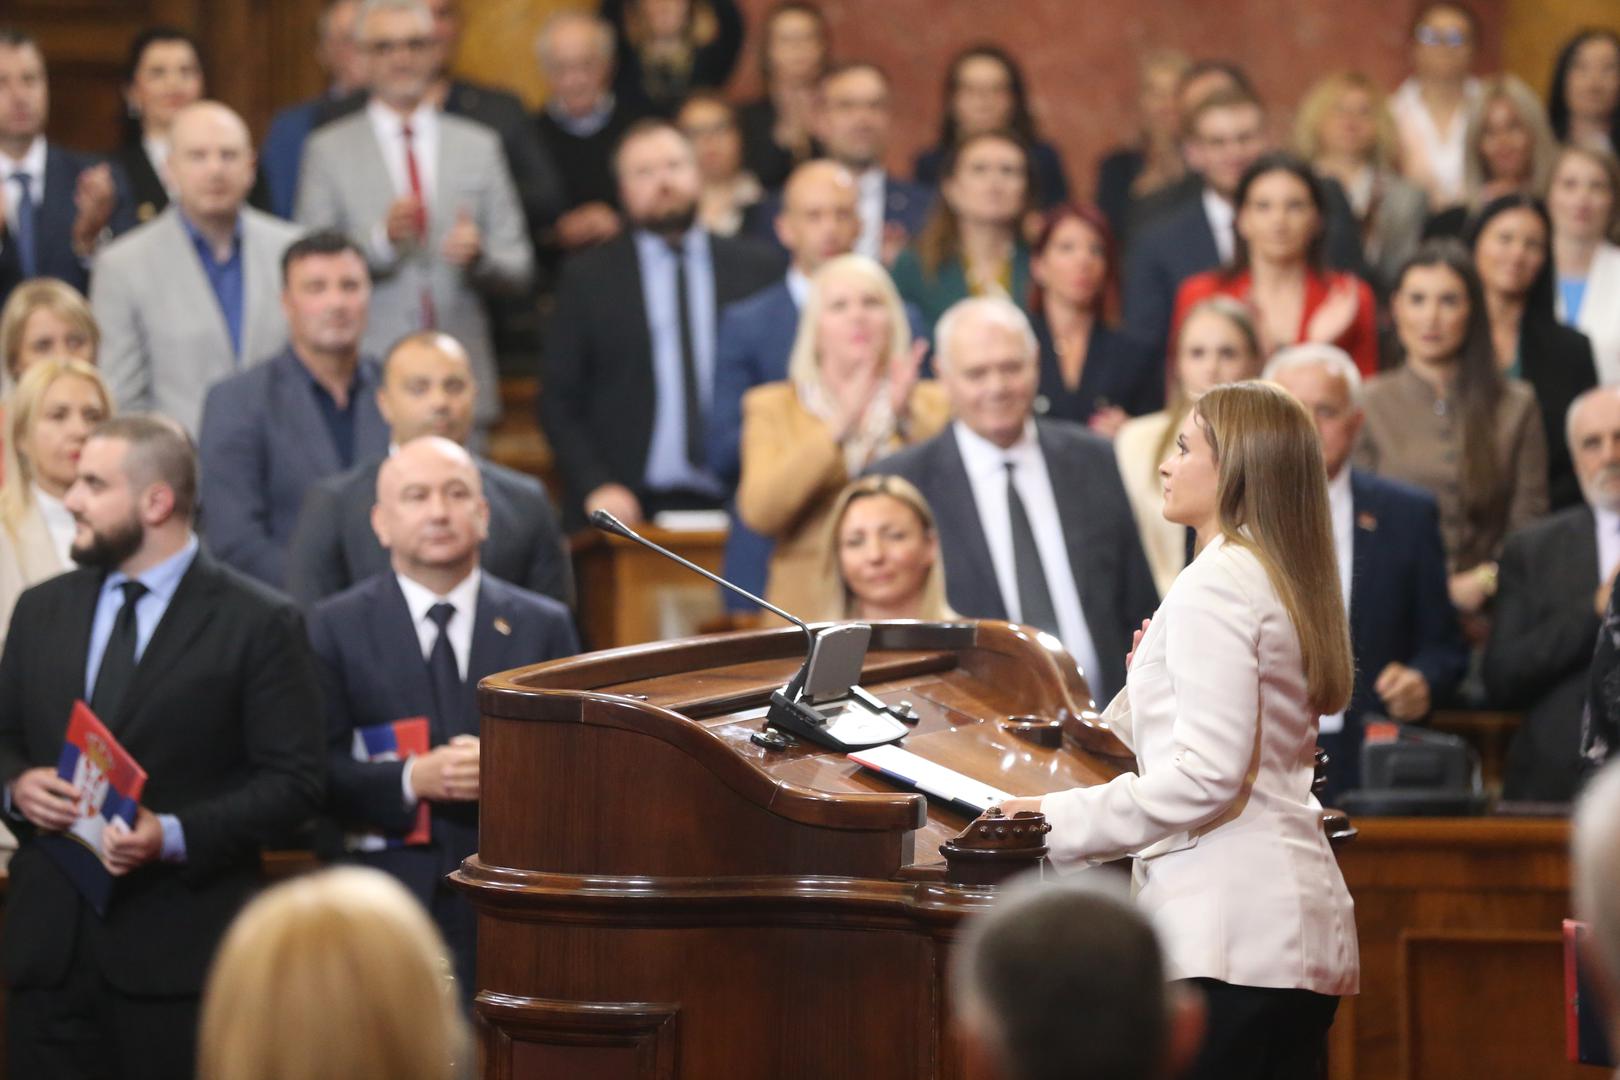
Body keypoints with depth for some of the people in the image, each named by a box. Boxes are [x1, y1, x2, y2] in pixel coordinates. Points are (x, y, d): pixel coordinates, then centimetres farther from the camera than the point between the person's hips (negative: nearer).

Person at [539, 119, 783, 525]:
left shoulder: (758, 268, 10)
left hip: (734, 507, 1)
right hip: (630, 508, -1)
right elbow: (558, 401, 5)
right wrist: (595, 488, -8)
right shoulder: (587, 277, 8)